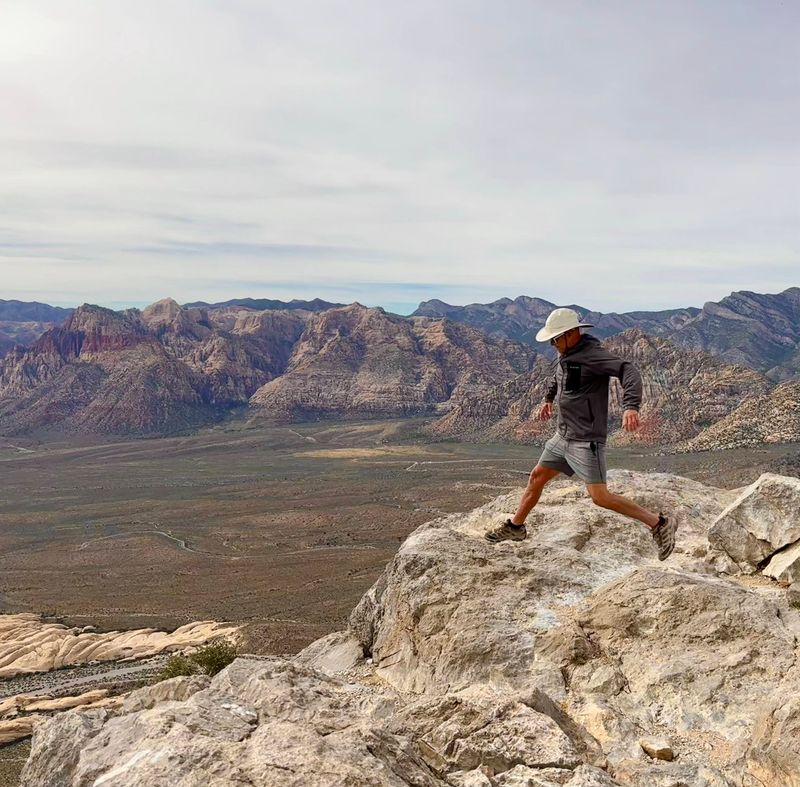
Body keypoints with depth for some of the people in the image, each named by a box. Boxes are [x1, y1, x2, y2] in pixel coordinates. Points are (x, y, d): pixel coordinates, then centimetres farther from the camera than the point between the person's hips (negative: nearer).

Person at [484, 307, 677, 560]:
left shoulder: (592, 354, -20)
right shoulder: (566, 354, 9)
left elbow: (629, 371, -31)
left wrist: (631, 406, -44)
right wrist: (549, 398, 40)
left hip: (586, 440, -9)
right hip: (563, 436, 9)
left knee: (600, 496, -12)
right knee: (537, 477, 15)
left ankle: (658, 523, -1)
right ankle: (515, 527, 32)